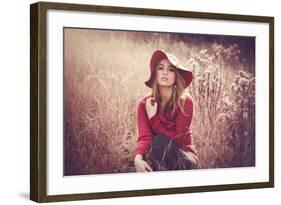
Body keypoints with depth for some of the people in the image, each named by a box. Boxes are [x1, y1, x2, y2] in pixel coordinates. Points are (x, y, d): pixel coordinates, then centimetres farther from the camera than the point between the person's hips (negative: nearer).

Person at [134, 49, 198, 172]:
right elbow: (144, 137, -20)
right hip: (159, 159, 2)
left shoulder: (185, 102, -14)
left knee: (161, 140, -33)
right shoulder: (145, 103, -6)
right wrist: (138, 158, -42)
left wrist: (153, 117, -21)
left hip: (184, 160, -2)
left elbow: (177, 139, -18)